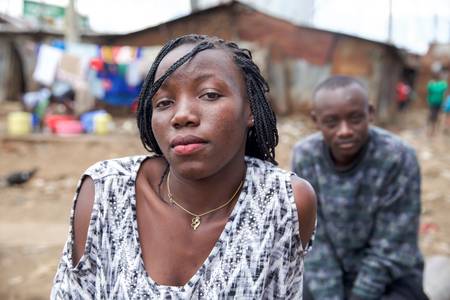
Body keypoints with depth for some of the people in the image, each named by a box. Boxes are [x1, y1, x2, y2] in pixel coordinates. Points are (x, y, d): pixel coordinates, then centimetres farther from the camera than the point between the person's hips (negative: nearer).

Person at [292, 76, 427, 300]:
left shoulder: (398, 158, -22)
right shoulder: (304, 156, -13)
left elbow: (388, 251, -17)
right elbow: (313, 241, -11)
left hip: (391, 279, -2)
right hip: (326, 276, 3)